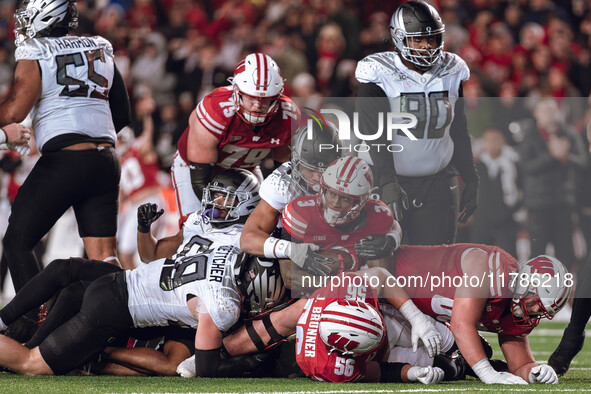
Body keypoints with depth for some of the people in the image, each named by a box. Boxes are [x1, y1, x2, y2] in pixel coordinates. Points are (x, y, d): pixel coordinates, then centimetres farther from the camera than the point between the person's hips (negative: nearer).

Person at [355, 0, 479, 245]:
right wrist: (387, 184, -31)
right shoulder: (380, 76, -10)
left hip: (439, 183, 4)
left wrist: (470, 181, 16)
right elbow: (375, 136, -19)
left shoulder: (451, 74, 6)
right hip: (394, 180, -4)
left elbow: (459, 133, 17)